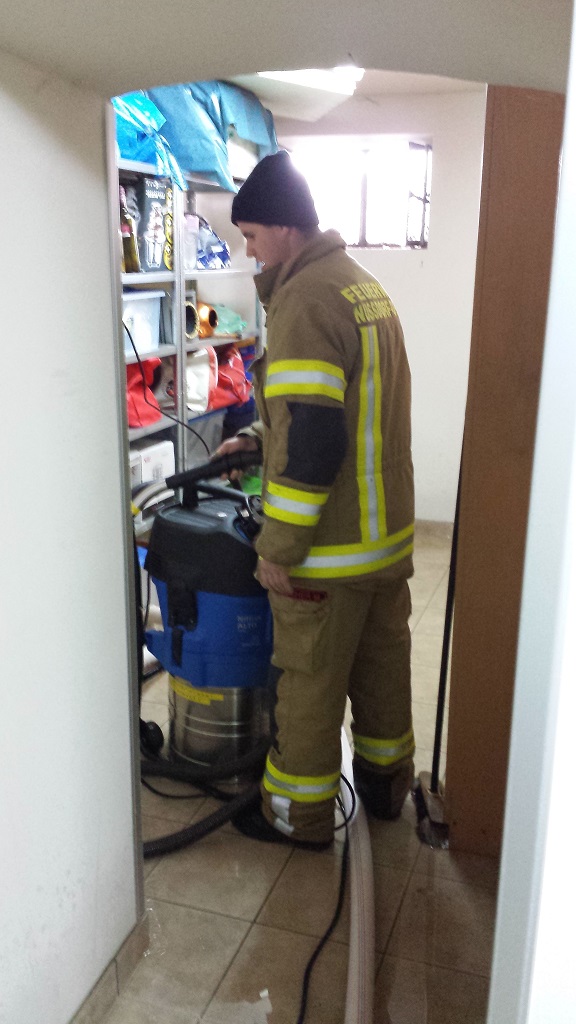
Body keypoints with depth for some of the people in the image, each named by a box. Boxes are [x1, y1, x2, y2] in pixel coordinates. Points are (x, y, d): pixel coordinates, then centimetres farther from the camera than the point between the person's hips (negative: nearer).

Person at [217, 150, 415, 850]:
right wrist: (258, 436, 16)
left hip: (330, 545, -9)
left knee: (309, 683, 8)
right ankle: (386, 782, 39)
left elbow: (314, 443, -27)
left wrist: (278, 549, -19)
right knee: (382, 664, 21)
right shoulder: (365, 285, 11)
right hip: (389, 529, 9)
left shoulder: (304, 302, -20)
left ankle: (300, 813, 25)